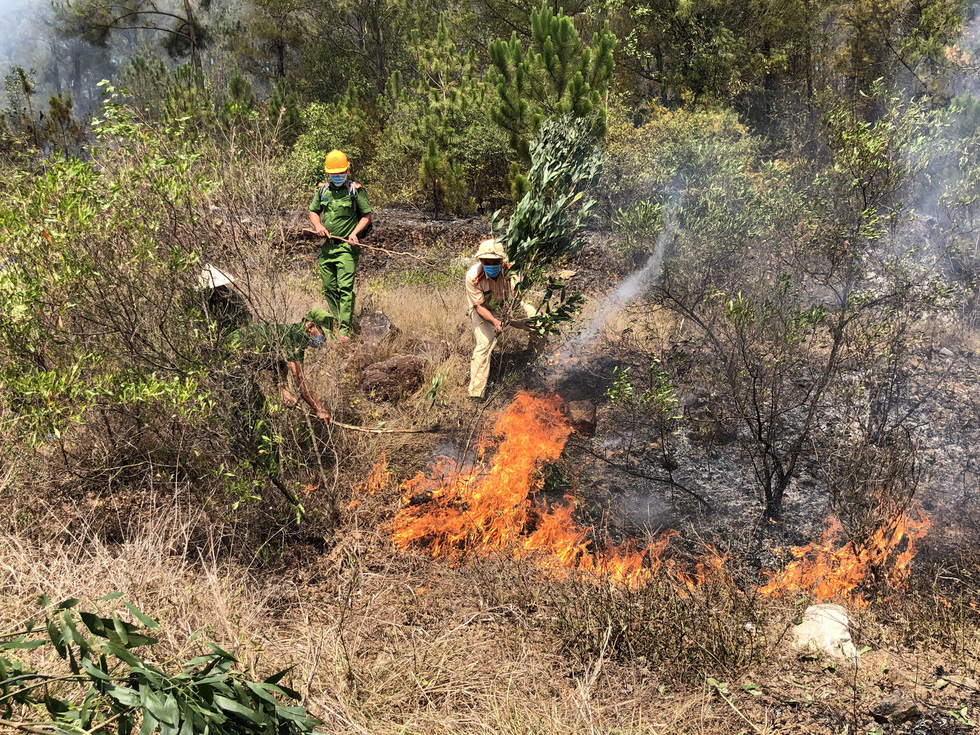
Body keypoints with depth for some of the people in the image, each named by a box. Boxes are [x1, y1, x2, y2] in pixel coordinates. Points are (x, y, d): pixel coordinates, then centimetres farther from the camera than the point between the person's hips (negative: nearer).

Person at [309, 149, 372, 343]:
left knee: (345, 288, -12)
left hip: (346, 247, -5)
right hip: (326, 246, 6)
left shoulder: (355, 190, -4)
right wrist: (318, 225, -1)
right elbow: (313, 212, 21)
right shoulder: (322, 190, 10)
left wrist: (355, 232, -15)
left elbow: (366, 216, 0)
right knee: (329, 288, 10)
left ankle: (344, 329, -13)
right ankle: (335, 322, 25)